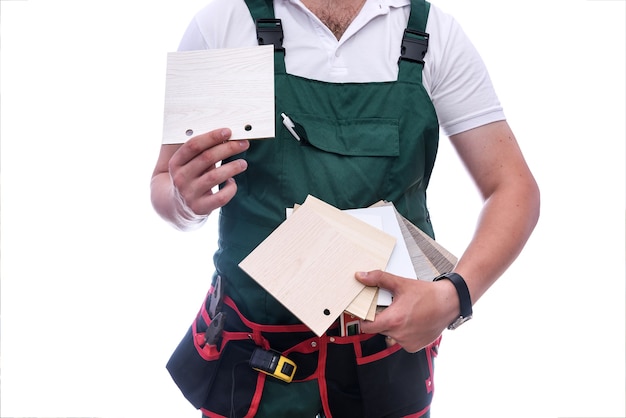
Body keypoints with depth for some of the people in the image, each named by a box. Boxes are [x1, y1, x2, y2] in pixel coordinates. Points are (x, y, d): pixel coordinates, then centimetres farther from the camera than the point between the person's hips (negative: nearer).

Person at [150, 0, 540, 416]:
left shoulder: (436, 34, -6)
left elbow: (514, 188, -6)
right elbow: (165, 185, 1)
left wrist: (454, 295, -23)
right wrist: (187, 201, -23)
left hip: (393, 337, 1)